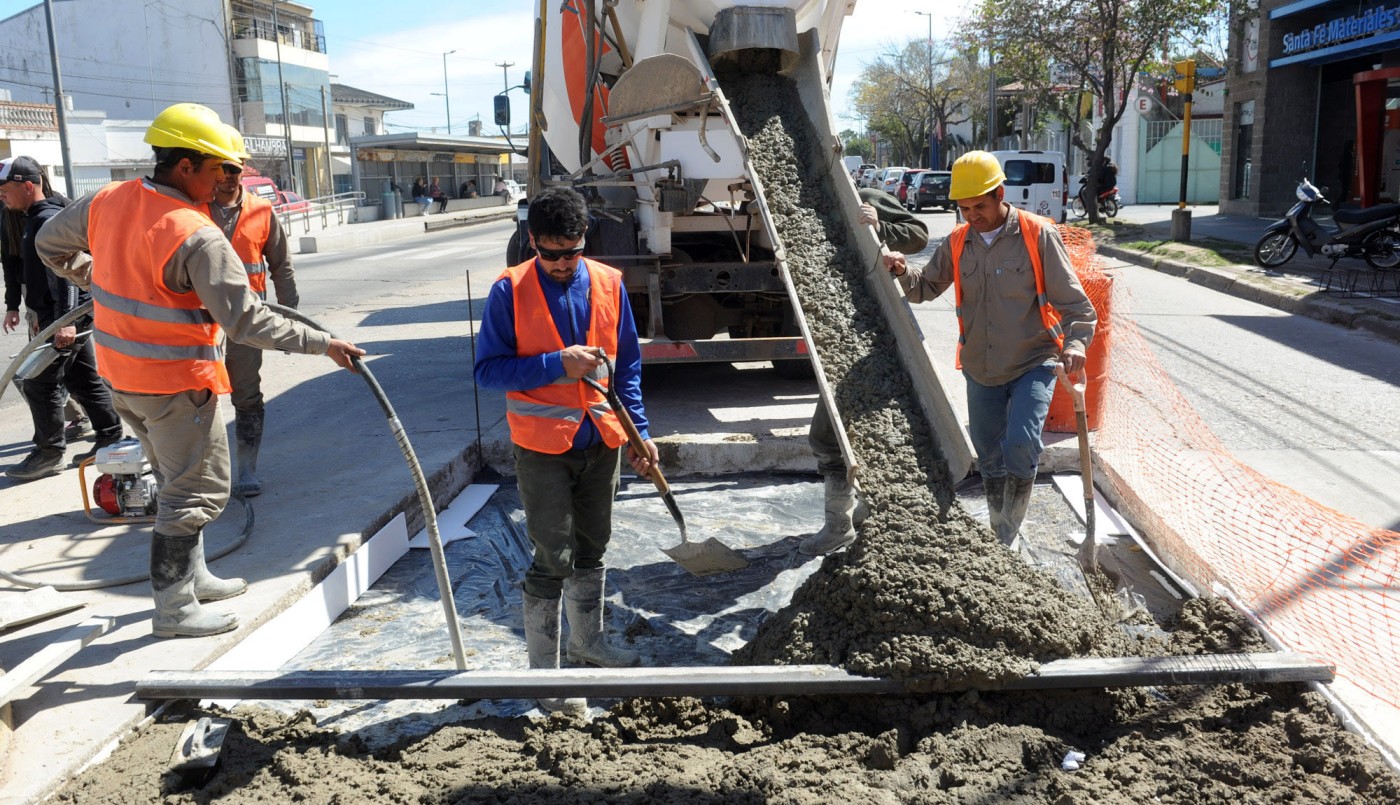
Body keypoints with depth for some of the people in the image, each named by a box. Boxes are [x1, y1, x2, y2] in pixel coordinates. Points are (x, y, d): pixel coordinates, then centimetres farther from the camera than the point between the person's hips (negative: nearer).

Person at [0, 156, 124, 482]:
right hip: (65, 316, 10)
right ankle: (111, 439, 21)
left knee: (39, 384, -4)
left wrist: (65, 320, -32)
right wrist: (42, 315, 27)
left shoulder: (48, 220, -17)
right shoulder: (37, 218, 16)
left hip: (64, 319, -10)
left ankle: (49, 453, 5)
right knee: (84, 380, 14)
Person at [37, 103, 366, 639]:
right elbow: (247, 322, -27)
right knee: (198, 491, 5)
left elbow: (51, 244, 17)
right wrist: (323, 344, -22)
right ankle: (174, 609, 13)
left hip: (120, 373, 9)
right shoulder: (197, 237, -25)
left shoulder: (108, 201, 0)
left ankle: (190, 577, 36)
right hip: (175, 383, -9)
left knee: (178, 478, 23)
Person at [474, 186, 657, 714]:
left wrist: (639, 432, 1)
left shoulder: (609, 284, 1)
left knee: (592, 547, 19)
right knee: (553, 558, 0)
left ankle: (587, 639, 40)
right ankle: (543, 669, 15)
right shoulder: (509, 291, -10)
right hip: (543, 447, -4)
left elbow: (627, 365, 7)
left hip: (601, 441, 5)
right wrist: (556, 364, -22)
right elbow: (488, 370, -11)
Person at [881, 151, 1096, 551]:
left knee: (1021, 444, -22)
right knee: (989, 458, 13)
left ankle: (1006, 538, -6)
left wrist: (1075, 342, -27)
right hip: (981, 370, 5)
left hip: (1032, 365, -4)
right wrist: (903, 271, -12)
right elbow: (927, 287, 9)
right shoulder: (958, 241, 3)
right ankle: (998, 539, 31)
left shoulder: (1037, 234, -10)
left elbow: (1071, 299, -11)